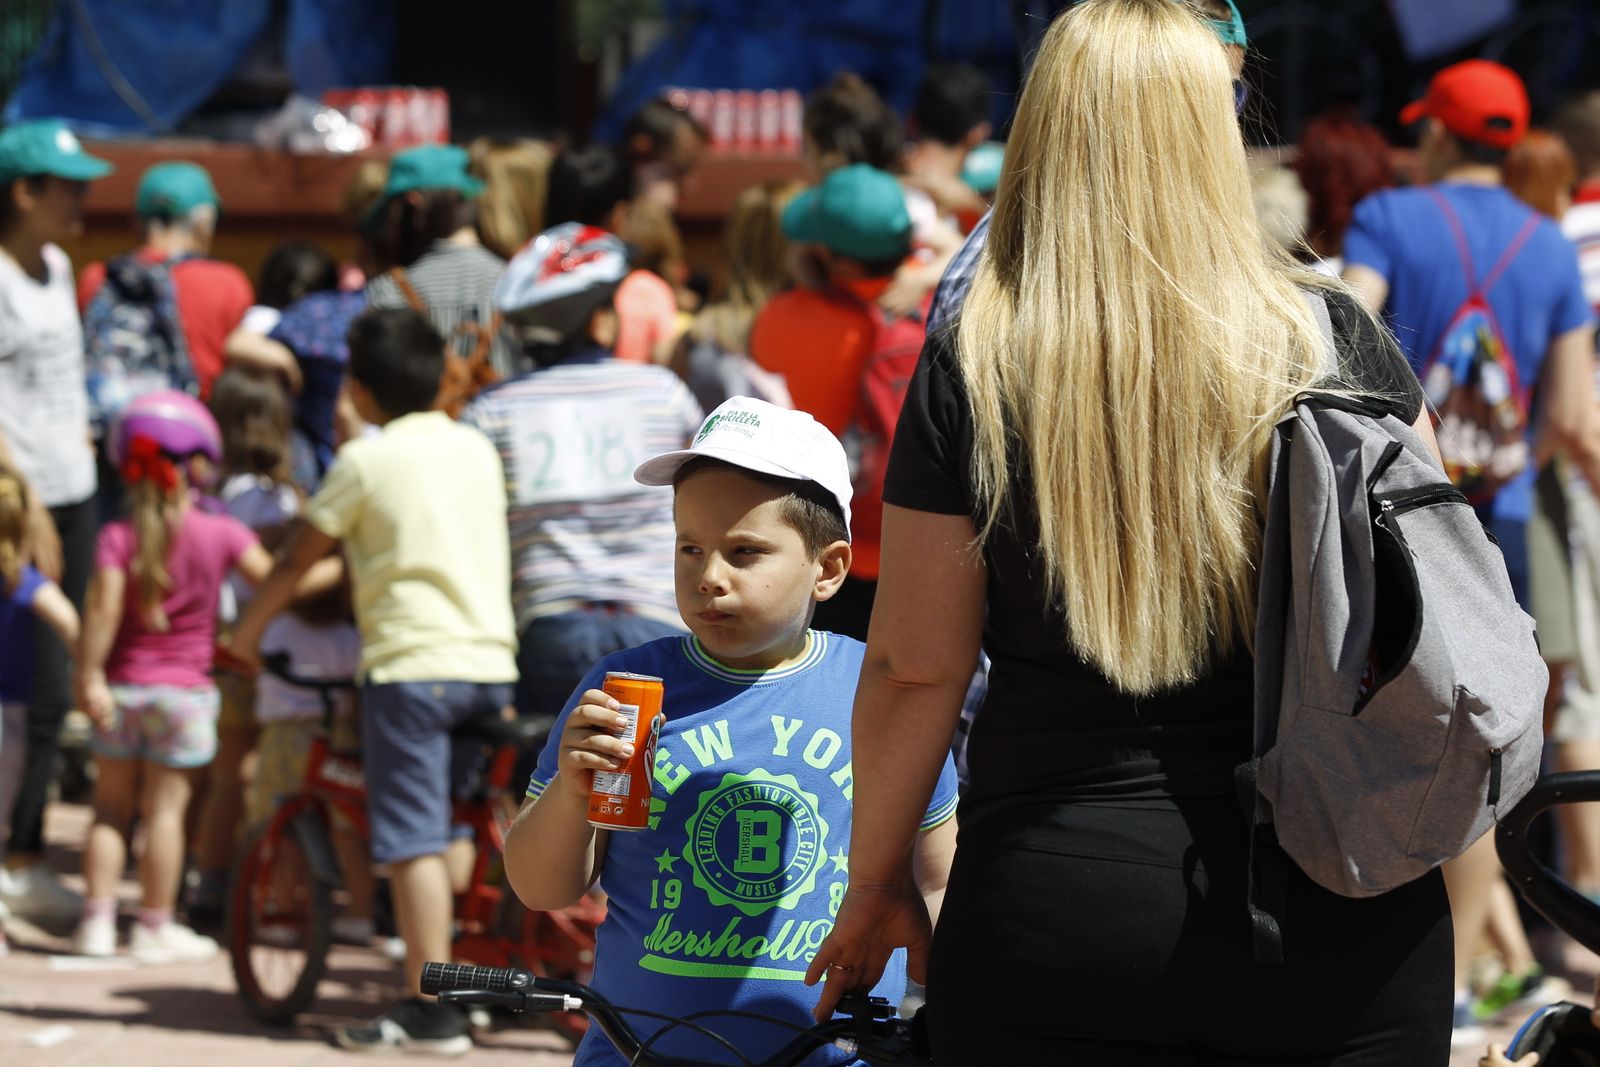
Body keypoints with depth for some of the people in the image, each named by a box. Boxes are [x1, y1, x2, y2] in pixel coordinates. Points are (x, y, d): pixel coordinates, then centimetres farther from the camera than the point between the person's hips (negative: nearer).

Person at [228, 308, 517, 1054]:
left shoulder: (365, 460, -4)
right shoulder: (477, 448, 13)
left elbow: (298, 558, 2)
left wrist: (247, 629, 18)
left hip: (411, 662, -6)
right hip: (492, 661, 6)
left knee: (414, 839, -7)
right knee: (467, 831, 18)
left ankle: (431, 1010, -13)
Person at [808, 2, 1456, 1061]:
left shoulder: (970, 370, -5)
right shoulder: (1332, 337, -1)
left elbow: (914, 667, -1)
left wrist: (875, 880, 12)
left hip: (1058, 910, -1)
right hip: (1337, 919, 1)